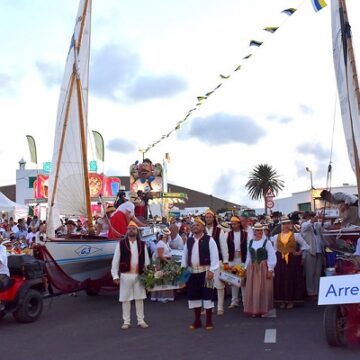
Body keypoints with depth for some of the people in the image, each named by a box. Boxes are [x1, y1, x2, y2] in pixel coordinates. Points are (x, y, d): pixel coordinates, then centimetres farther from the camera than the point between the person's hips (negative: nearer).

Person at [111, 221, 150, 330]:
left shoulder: (142, 244, 6)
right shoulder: (121, 244, -2)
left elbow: (146, 260, 9)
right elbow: (115, 260, -3)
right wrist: (115, 275, -8)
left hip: (139, 275, 2)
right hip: (125, 275, -2)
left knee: (139, 298, 8)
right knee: (125, 299, 5)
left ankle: (141, 320, 19)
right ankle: (126, 321, 16)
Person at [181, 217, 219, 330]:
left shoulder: (209, 240, -5)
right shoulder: (189, 241, 11)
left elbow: (214, 256, -9)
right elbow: (185, 256, 15)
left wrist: (211, 270, -15)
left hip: (205, 271, -5)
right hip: (192, 272, 5)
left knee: (207, 294, -1)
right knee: (194, 295, 9)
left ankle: (209, 321, 11)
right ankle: (197, 320, 21)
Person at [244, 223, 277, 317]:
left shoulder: (267, 242, -6)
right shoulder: (251, 242, 8)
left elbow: (272, 256, -8)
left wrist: (270, 269, -11)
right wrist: (246, 268, 13)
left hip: (263, 268, -4)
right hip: (252, 268, 4)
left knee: (263, 289, -1)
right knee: (252, 289, 5)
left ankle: (263, 310, 9)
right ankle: (254, 310, 14)